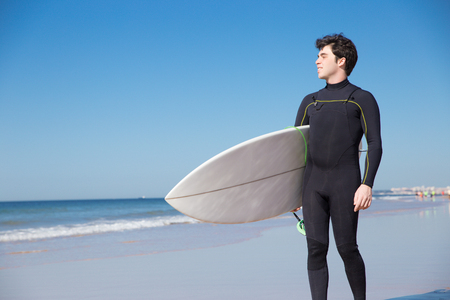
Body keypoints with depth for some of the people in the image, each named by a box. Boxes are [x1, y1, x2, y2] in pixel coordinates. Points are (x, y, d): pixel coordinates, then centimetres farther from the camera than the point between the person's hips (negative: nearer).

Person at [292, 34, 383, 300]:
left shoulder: (362, 99, 5)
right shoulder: (310, 102, 19)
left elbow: (375, 145, -3)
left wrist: (367, 184, -15)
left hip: (345, 183, -4)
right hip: (313, 183, 4)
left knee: (347, 248, -3)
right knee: (316, 247, -4)